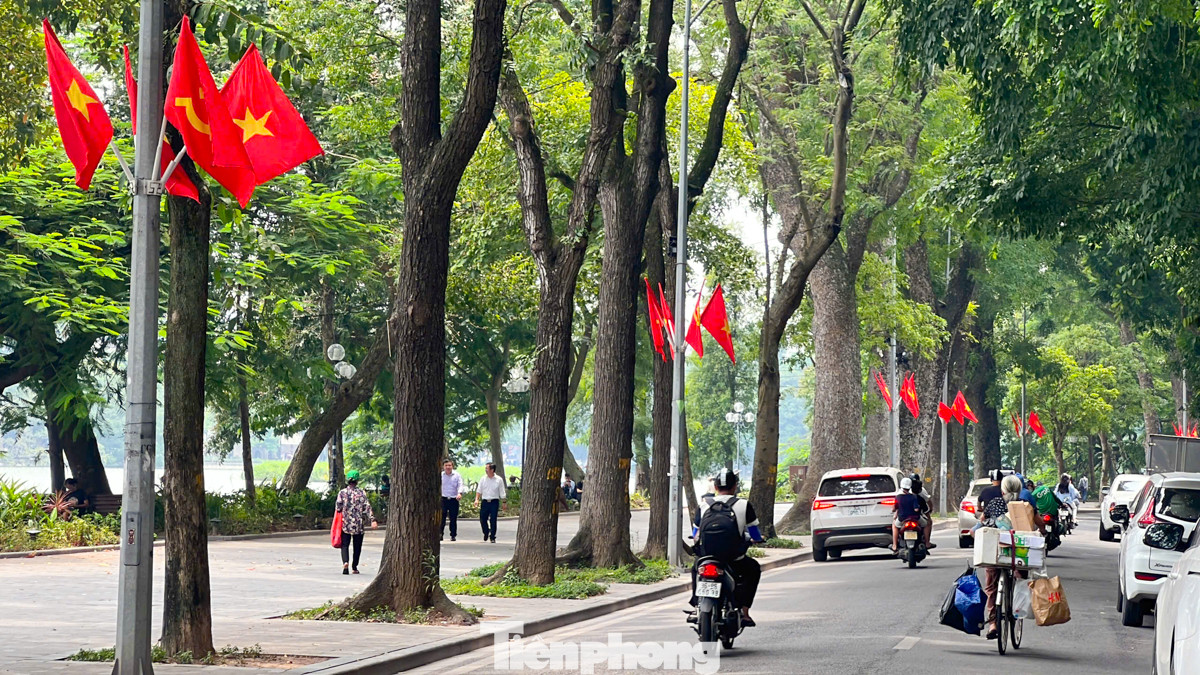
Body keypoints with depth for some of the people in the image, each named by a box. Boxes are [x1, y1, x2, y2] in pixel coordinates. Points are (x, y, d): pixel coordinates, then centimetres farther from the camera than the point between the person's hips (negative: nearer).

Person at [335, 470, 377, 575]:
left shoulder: (342, 493, -2)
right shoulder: (361, 492, -2)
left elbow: (338, 508, -2)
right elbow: (367, 507, -8)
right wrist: (372, 520, -9)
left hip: (345, 524, 0)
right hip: (358, 524, 0)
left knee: (345, 545, 2)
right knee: (357, 546, 12)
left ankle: (345, 562, -23)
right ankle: (354, 567, 16)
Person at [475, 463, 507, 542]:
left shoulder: (499, 480, 0)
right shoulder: (483, 479, 6)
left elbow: (502, 493, 4)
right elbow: (479, 491, 7)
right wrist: (477, 499, -6)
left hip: (494, 502, -2)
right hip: (485, 502, 2)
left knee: (493, 520, -3)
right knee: (482, 519, 2)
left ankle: (492, 537, 6)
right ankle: (486, 533, 29)